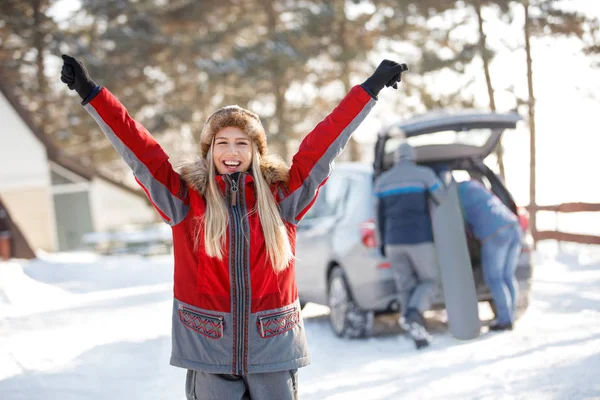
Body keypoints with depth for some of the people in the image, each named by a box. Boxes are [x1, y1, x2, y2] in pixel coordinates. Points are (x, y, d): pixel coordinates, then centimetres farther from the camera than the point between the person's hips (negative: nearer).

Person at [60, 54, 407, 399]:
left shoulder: (281, 196, 3)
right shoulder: (185, 199, 1)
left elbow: (324, 144, 3)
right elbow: (139, 150, -2)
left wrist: (371, 88, 4)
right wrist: (91, 93, -6)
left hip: (273, 349, 1)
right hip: (209, 350, -1)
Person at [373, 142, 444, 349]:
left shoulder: (382, 180, 10)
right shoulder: (424, 174, -2)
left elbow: (379, 215, 14)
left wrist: (383, 244, 23)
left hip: (394, 241, 4)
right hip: (419, 240, -4)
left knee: (406, 288, 10)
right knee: (429, 282, 9)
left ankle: (419, 333, 3)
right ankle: (413, 314, -19)